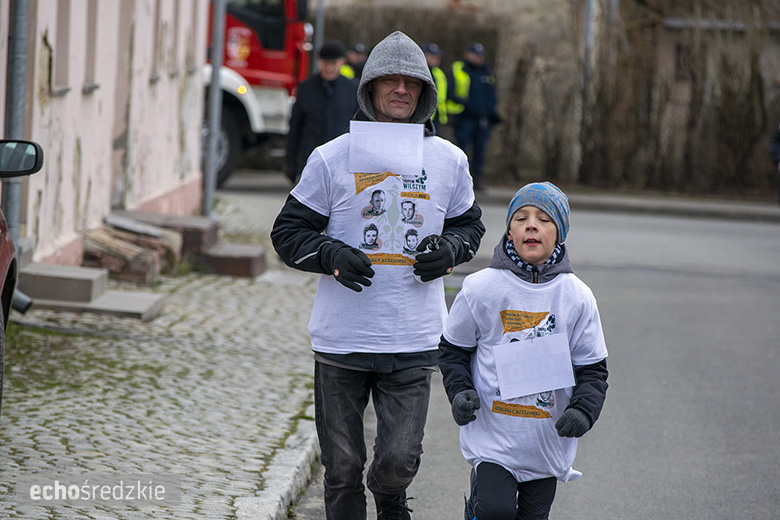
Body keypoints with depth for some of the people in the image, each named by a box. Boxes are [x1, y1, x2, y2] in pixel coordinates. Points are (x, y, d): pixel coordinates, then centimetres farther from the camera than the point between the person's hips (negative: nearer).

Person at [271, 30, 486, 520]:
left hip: (414, 343, 1)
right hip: (341, 338, 0)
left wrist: (448, 249, -3)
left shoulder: (449, 160, 5)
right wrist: (331, 256, -14)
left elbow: (469, 224, 20)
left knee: (399, 462, -6)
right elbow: (289, 231, 5)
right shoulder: (332, 158, -1)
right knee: (342, 469, 5)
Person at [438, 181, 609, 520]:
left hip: (547, 440, 2)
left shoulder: (577, 298, -3)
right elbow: (452, 349, 5)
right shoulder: (480, 289, -7)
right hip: (492, 436, -2)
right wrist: (460, 391, -11)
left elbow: (592, 369, 1)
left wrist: (583, 410, -16)